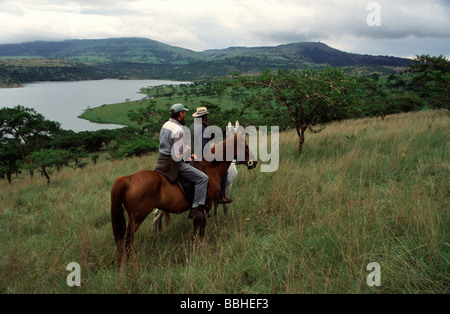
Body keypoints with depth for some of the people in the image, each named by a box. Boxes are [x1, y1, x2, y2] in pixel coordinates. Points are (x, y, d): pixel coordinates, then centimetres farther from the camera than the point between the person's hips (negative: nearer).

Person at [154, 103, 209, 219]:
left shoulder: (166, 125, 6)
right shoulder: (178, 130, -23)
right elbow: (177, 156, -27)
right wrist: (187, 148, -7)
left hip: (162, 160, 10)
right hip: (172, 164, -10)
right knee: (202, 178, -9)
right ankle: (196, 209, -12)